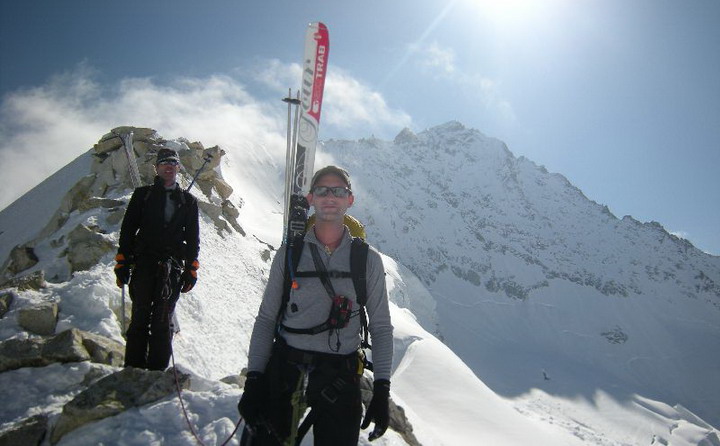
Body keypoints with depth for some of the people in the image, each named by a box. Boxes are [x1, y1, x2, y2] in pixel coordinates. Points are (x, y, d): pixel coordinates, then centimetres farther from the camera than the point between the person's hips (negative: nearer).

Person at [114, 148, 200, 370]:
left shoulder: (188, 201, 17)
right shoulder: (143, 195, 15)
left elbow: (193, 238, 16)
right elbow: (127, 229, 10)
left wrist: (191, 270, 8)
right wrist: (122, 263, 1)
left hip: (173, 266, 1)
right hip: (144, 263, 0)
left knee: (162, 322, -3)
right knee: (140, 318, -6)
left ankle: (157, 372, -1)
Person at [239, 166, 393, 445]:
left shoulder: (368, 259, 0)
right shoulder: (289, 254, 1)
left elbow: (381, 327, 3)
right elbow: (266, 319, 4)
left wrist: (381, 389, -4)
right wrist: (254, 379, -4)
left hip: (339, 377, 0)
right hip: (284, 369, 1)